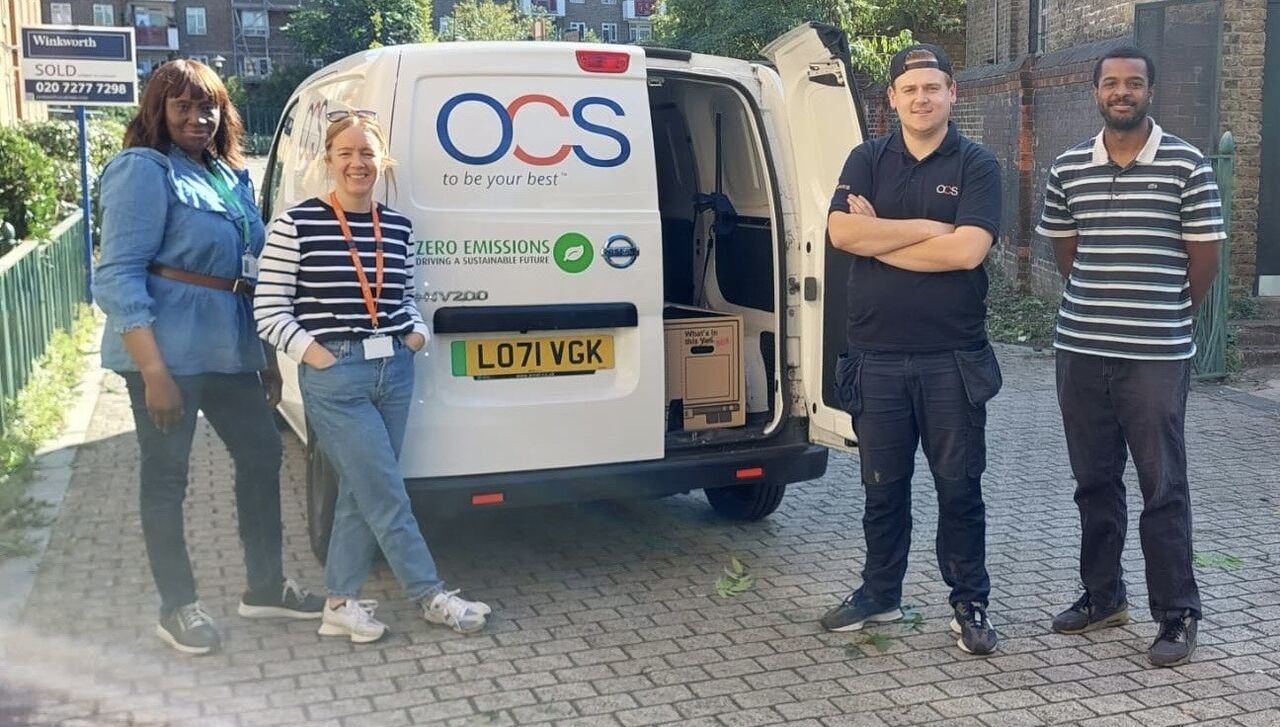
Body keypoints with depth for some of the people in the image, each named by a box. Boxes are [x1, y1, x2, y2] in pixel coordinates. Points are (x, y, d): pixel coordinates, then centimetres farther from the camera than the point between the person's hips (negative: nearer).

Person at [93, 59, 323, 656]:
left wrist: (267, 358, 18)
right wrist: (154, 372, -23)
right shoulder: (144, 170, -10)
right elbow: (118, 277, -16)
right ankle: (178, 608, 18)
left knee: (261, 454, 13)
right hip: (168, 351, -8)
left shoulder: (232, 176, 14)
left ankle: (265, 586, 29)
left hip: (231, 350, 8)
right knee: (165, 476, 4)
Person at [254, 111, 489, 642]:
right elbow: (268, 310, -6)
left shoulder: (397, 228, 8)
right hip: (334, 376, -6)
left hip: (395, 371, 6)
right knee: (388, 497, -2)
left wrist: (417, 331, 4)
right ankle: (432, 597, 9)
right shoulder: (297, 224, -7)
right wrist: (314, 354, -14)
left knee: (361, 492, 11)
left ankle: (342, 603, 22)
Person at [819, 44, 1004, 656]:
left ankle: (970, 604, 20)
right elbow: (840, 231, -10)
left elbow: (967, 250, -16)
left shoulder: (976, 165, -1)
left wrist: (878, 237, -10)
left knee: (959, 486, 6)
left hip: (953, 359, -2)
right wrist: (927, 227, -13)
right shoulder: (867, 160, 7)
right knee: (883, 485, 13)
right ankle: (880, 594, 28)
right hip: (877, 357, 2)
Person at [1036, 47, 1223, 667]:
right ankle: (1102, 596, 28)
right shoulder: (1068, 168, 6)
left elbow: (1205, 256, 0)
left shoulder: (1186, 165, -4)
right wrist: (1098, 306, 12)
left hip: (1156, 356, -4)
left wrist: (1168, 317, 8)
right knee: (1094, 481, 14)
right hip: (1080, 349, 4)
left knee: (1163, 488, 2)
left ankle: (1177, 615, 13)